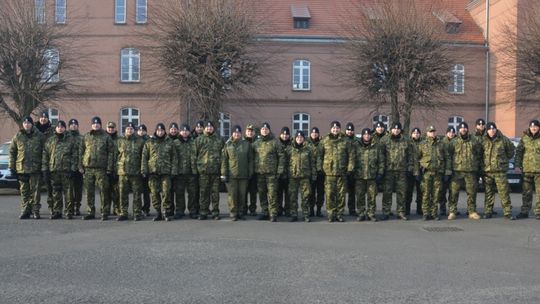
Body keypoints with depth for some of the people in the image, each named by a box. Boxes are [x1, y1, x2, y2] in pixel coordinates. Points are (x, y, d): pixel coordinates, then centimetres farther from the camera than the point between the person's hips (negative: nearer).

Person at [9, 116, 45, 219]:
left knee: (35, 190, -1)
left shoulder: (40, 136, 1)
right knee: (24, 191, 8)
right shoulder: (17, 137, 6)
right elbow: (12, 152, 9)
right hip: (21, 168, 2)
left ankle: (35, 211, 6)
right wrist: (12, 167, 3)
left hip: (35, 168, -2)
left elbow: (44, 152, 3)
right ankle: (25, 210, 15)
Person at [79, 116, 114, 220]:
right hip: (88, 168, 3)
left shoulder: (106, 137, 3)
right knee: (89, 192, 7)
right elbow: (81, 152, 12)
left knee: (104, 191, -2)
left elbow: (111, 153, 0)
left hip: (101, 168, -3)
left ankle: (105, 213, 5)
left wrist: (109, 168, -7)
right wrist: (81, 166, 4)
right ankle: (90, 212, 16)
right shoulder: (86, 137, 12)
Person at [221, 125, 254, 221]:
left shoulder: (246, 145, 7)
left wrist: (250, 172, 2)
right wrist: (224, 174, -3)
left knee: (242, 194, 6)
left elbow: (250, 160, 8)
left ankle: (240, 213, 17)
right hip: (231, 175, -1)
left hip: (243, 175, 1)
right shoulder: (228, 145, 5)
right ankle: (233, 213, 8)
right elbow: (224, 160, 4)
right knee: (232, 194, 0)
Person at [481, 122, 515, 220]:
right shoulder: (484, 141, 5)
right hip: (487, 171, 2)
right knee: (489, 193, 8)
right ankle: (488, 212, 14)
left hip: (500, 171, -2)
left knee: (504, 192, -4)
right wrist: (482, 164, 12)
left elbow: (511, 149, 16)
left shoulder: (503, 140, 1)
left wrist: (505, 159, 15)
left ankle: (508, 212, 0)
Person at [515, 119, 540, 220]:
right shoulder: (524, 138, 6)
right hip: (527, 169, 1)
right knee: (526, 192, 8)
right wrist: (518, 165, 1)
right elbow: (518, 152, 7)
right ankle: (524, 211, 15)